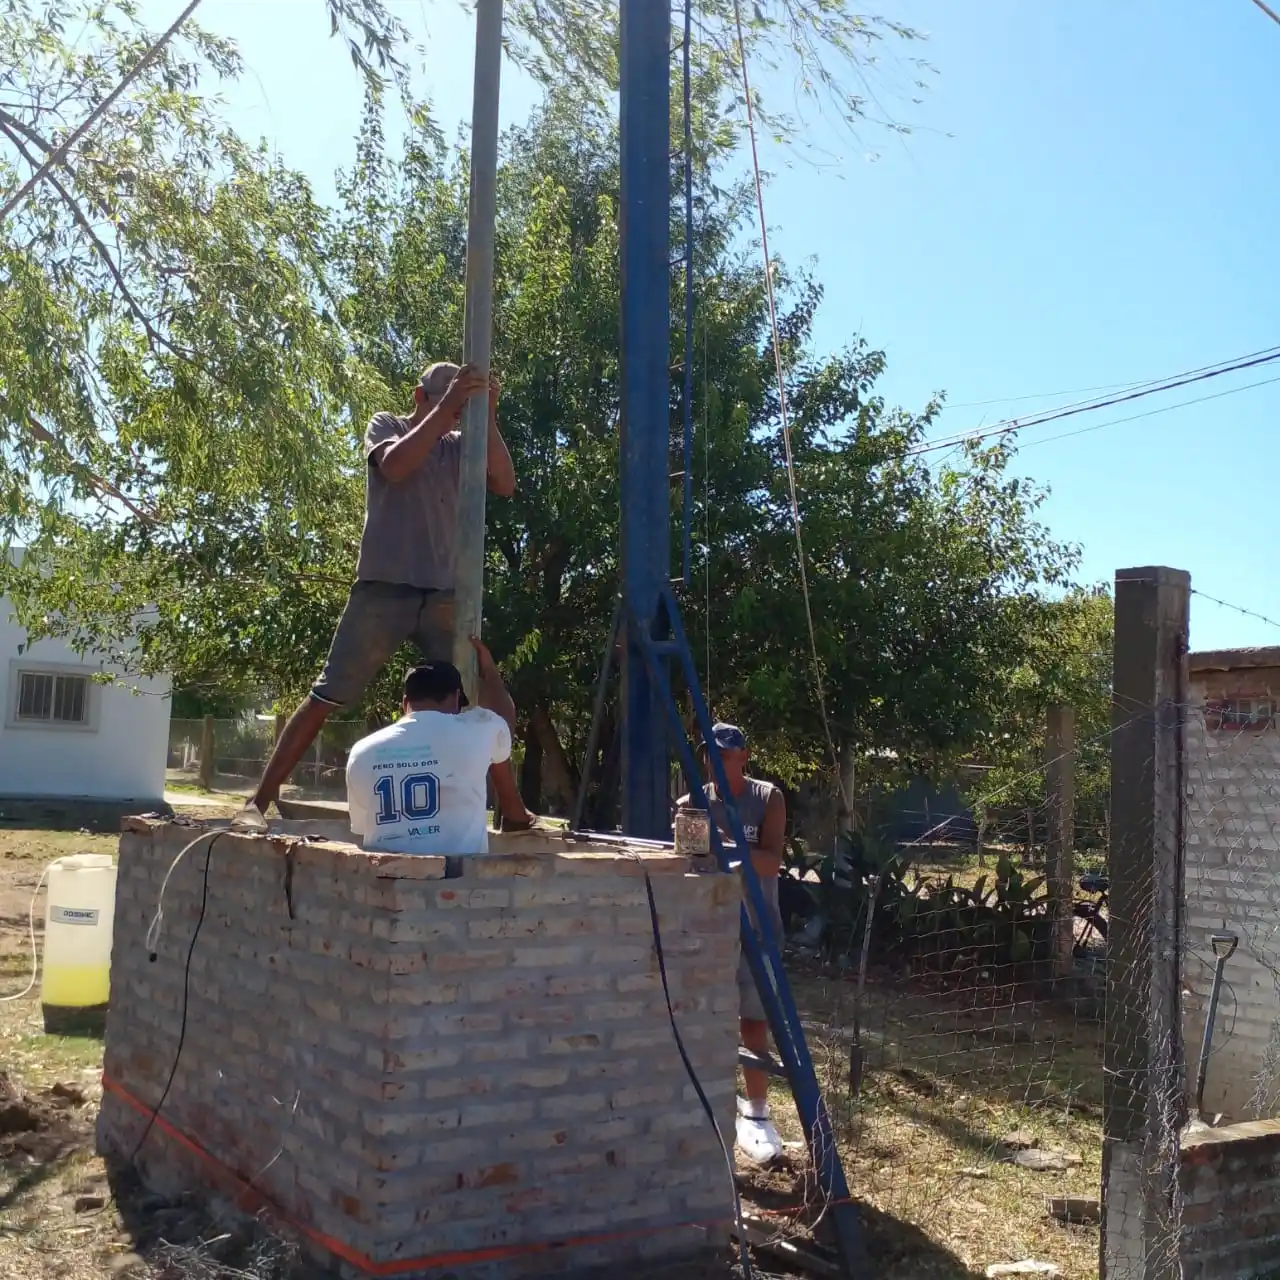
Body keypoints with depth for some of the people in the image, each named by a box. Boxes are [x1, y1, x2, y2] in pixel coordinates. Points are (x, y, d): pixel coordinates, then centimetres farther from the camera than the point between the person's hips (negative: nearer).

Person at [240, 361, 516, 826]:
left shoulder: (461, 447, 15)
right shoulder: (386, 424, 7)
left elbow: (505, 485, 0)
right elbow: (394, 466, -15)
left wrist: (487, 419, -7)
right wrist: (444, 409, -19)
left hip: (445, 595, 3)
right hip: (384, 588, -3)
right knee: (326, 697, -4)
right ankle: (261, 799, 2)